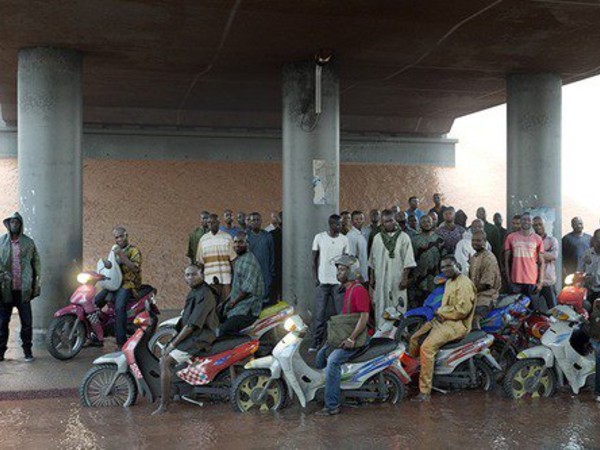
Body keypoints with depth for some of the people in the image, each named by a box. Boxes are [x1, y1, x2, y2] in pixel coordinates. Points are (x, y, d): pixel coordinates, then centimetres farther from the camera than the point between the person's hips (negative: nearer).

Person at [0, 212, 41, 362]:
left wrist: (37, 283, 4)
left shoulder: (28, 242, 4)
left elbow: (36, 263, 8)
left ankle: (27, 350, 14)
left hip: (23, 289, 0)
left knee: (26, 322, 3)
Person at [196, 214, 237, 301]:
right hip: (210, 277, 1)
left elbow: (233, 258, 3)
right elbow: (200, 261, 12)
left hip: (226, 277, -1)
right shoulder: (203, 239, 11)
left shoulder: (227, 237, 5)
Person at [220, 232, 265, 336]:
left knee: (224, 330, -25)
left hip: (248, 306, -11)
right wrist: (228, 301, 15)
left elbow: (247, 288, -21)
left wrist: (233, 302, -14)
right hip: (237, 301, 11)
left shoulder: (249, 260, -14)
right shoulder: (238, 260, 20)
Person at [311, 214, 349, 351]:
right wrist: (315, 277, -3)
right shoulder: (319, 237, -1)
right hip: (323, 281, -1)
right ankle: (317, 342, 9)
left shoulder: (344, 239, 3)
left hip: (338, 282, 1)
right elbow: (314, 259, 4)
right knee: (319, 314, 1)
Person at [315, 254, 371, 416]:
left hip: (357, 337, -10)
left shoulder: (359, 290, -15)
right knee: (321, 355, 8)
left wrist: (351, 339, -27)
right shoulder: (348, 289, 17)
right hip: (345, 334, 10)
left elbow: (364, 317, -23)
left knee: (333, 361, -26)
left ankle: (332, 406, -24)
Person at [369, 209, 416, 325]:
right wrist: (371, 278, 10)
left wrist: (405, 278, -10)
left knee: (398, 308, -2)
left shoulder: (403, 237, 0)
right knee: (381, 308, 3)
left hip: (397, 280, -3)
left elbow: (408, 260, -3)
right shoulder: (377, 238, 9)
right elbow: (372, 261, 13)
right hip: (381, 280, 3)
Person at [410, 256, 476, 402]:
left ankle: (425, 391, -24)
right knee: (415, 339, 1)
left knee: (427, 347, -26)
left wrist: (441, 312, -12)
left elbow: (462, 309, -22)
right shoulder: (449, 282, 19)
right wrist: (439, 313, 3)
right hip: (443, 319, 10)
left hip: (457, 324, -10)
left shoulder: (464, 283, -13)